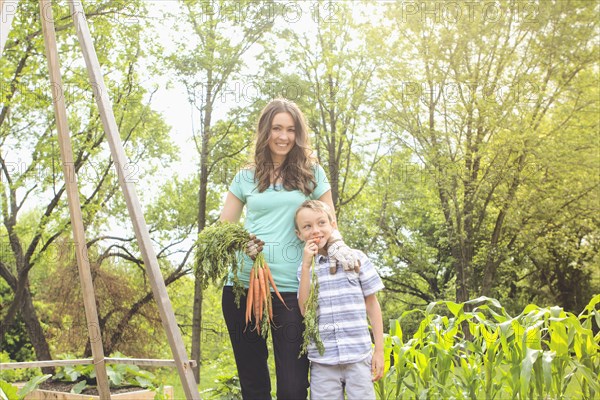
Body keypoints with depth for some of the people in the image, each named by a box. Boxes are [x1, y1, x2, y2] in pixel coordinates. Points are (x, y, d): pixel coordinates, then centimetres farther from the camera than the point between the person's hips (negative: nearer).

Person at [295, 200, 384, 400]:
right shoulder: (304, 268, 6)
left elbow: (372, 304, 5)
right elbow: (305, 310, -4)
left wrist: (379, 349, 2)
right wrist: (306, 266, -8)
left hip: (358, 356, -1)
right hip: (322, 360, 1)